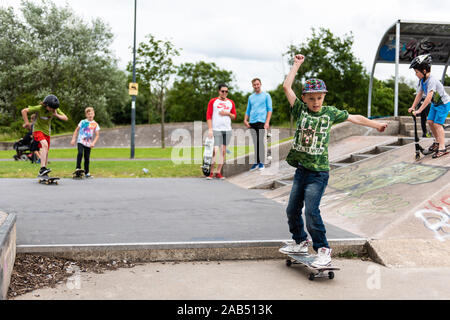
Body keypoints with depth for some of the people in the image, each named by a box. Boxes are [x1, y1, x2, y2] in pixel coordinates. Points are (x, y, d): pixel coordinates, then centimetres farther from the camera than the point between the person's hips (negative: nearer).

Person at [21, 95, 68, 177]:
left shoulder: (56, 109, -9)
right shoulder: (39, 108, -21)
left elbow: (66, 118, -10)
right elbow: (24, 111, -19)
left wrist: (57, 115, -25)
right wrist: (27, 123, -18)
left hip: (47, 131, 6)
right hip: (38, 130, -6)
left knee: (46, 152, 8)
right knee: (44, 145, -31)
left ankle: (42, 173, 20)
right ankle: (43, 168, -36)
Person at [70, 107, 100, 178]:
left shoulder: (95, 124, 4)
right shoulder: (83, 122, 4)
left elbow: (97, 135, 3)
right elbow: (76, 130, 10)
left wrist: (93, 143, -11)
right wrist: (73, 139, 2)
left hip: (88, 144, 2)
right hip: (80, 141, -1)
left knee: (87, 158, 5)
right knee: (80, 153, -26)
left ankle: (87, 173, 17)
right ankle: (78, 168, -16)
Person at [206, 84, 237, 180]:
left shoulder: (231, 102, 14)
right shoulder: (213, 101, 3)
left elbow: (234, 116, 16)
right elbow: (208, 116, -1)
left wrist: (228, 113, -5)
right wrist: (210, 129, -10)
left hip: (227, 130, 4)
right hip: (216, 130, -4)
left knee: (223, 151, 3)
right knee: (215, 150, -12)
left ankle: (218, 172, 10)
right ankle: (211, 172, -4)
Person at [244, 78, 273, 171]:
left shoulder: (266, 95, 5)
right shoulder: (251, 97, 19)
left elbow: (270, 109, 0)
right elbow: (248, 110, 21)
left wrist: (267, 122, -11)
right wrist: (245, 120, 4)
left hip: (261, 121, -4)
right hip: (252, 123, 4)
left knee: (261, 142, -6)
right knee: (255, 143, 7)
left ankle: (262, 162, 0)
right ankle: (256, 162, 12)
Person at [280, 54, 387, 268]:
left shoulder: (330, 113, 2)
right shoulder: (300, 110, 4)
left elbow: (355, 118, 16)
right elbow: (286, 87, -1)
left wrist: (376, 125, 26)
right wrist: (297, 64, 4)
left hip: (318, 172, -4)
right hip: (301, 170, 4)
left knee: (311, 212, -13)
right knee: (292, 210, 10)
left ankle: (323, 250, -1)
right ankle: (300, 242, 30)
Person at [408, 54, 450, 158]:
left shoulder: (432, 80, -32)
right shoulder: (422, 80, -5)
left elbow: (429, 97, -38)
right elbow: (419, 94, 1)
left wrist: (419, 110, -41)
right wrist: (413, 107, -4)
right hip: (435, 104, 8)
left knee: (437, 123, -14)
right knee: (430, 122, 5)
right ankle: (437, 141, 23)